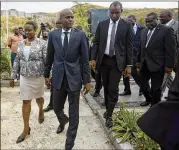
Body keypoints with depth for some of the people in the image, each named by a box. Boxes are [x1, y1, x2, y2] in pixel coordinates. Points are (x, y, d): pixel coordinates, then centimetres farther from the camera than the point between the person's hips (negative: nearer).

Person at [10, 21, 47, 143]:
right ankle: (26, 129, 15)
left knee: (38, 97, 17)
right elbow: (17, 61, 8)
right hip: (24, 77, 3)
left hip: (38, 77, -3)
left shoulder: (42, 43, -10)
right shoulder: (21, 44, 4)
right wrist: (13, 77, 7)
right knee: (26, 102, 5)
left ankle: (41, 111, 51)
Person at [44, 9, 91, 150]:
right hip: (58, 77, 2)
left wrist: (87, 80, -5)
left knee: (74, 112, 7)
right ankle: (63, 120, 53)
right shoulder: (53, 34, 0)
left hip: (74, 78, -2)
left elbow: (85, 60, -4)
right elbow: (50, 57, 9)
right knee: (56, 108, 16)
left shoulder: (80, 35, -6)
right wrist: (47, 74, 13)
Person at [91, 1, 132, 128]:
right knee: (106, 88, 13)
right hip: (103, 60, 3)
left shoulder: (127, 25, -2)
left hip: (117, 62, -2)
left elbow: (129, 46, -3)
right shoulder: (102, 24, 4)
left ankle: (109, 116, 5)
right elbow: (96, 42, 5)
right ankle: (108, 109, 31)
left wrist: (129, 65, -5)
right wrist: (93, 58, -5)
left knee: (113, 89, -5)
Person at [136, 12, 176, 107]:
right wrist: (139, 60, 16)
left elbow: (170, 49, -11)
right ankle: (148, 99, 39)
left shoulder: (166, 30, -8)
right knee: (143, 84, 14)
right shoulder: (144, 31, 12)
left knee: (156, 88, 4)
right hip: (144, 64, 6)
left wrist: (169, 65, -14)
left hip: (157, 65, -6)